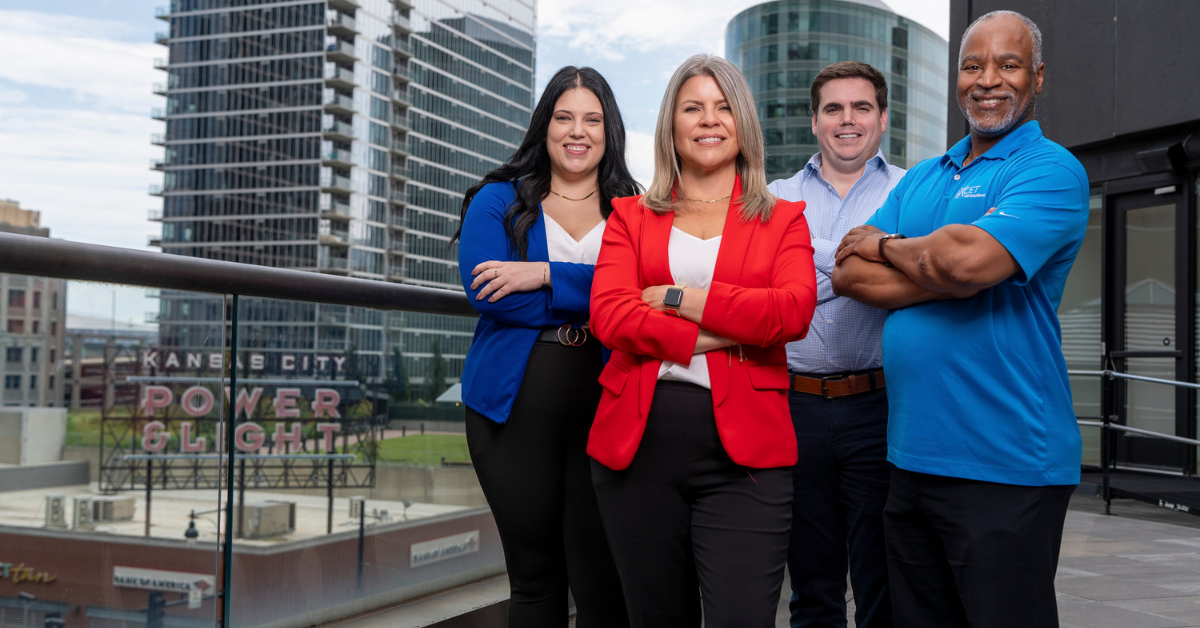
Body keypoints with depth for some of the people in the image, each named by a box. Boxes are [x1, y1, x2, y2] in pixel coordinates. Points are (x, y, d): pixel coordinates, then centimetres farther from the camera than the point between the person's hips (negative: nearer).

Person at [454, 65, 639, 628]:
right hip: (515, 408, 0)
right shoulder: (498, 201, 9)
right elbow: (484, 291, -8)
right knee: (534, 579, 10)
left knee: (601, 581, -2)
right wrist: (591, 294, -9)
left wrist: (546, 275, -15)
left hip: (604, 407, 0)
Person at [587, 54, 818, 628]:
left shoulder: (782, 219, 11)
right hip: (637, 444, 2)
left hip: (743, 451, -1)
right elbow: (607, 312, -4)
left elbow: (795, 311, -8)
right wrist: (708, 337, -12)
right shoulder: (631, 216, 14)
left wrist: (679, 297, -9)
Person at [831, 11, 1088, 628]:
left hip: (1004, 464, -7)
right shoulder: (922, 178, 15)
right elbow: (848, 274, 3)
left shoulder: (1052, 170, -6)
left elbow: (970, 261, -24)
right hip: (913, 455, 7)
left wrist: (887, 244, -5)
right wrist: (947, 274, -12)